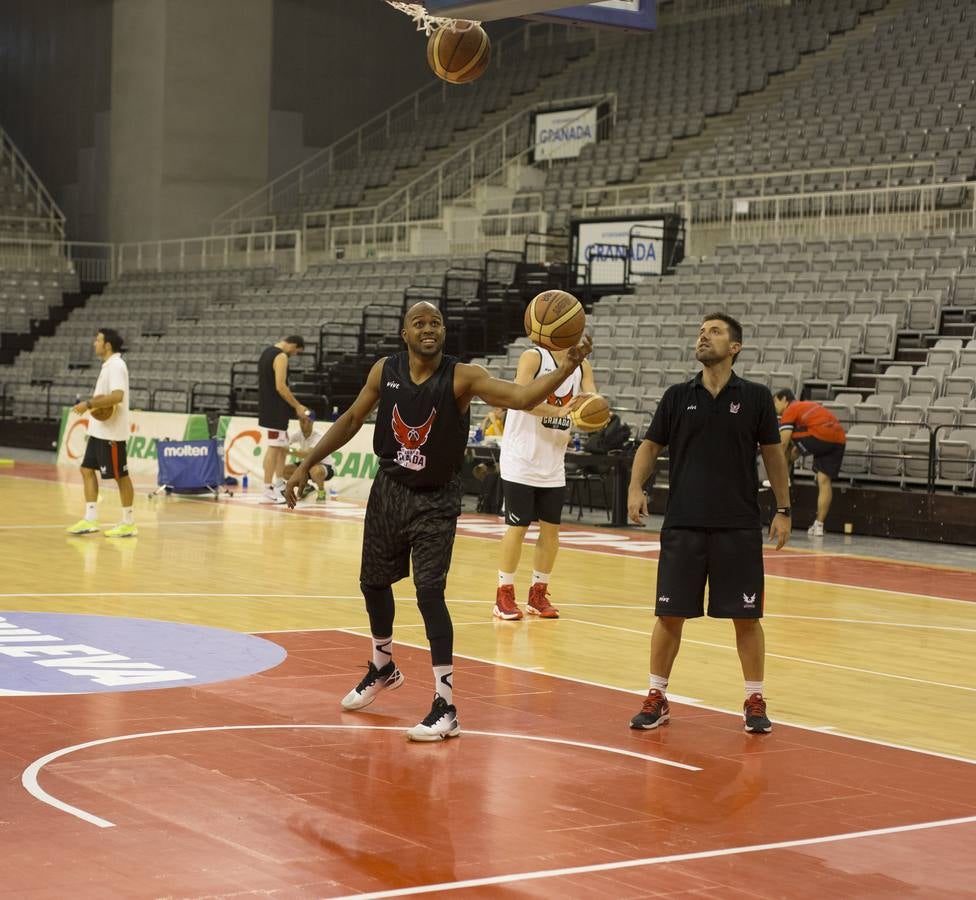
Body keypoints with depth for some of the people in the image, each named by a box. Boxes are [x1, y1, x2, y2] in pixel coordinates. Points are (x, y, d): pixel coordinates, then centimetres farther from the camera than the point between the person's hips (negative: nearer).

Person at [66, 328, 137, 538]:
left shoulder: (116, 366, -16)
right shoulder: (108, 365, 13)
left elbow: (117, 396, -28)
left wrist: (89, 404, -24)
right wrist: (93, 402, 3)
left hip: (111, 433, -10)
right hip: (98, 431, 10)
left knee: (120, 475, -2)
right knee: (87, 470, 9)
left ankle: (128, 523, 6)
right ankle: (90, 520, 12)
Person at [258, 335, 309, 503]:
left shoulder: (267, 352, 15)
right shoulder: (281, 357, -15)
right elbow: (280, 386, -22)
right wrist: (297, 406, -15)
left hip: (267, 406, 10)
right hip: (275, 410, -10)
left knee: (283, 446, 18)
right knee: (273, 448, -7)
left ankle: (279, 484, 22)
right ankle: (269, 490, -6)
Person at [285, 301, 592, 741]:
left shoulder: (462, 377, -18)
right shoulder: (385, 370, -6)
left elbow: (522, 396, -32)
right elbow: (352, 420, 7)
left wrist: (566, 367, -47)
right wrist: (306, 465, 8)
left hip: (435, 501, -5)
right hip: (389, 490, 5)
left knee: (429, 593, -15)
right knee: (373, 582, 18)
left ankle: (445, 706, -9)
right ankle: (382, 668, 45)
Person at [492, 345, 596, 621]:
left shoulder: (582, 366, 6)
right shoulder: (533, 357, -11)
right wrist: (558, 411, -37)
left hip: (553, 465, 6)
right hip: (522, 461, -6)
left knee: (551, 529, 8)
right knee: (518, 527, -2)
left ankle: (538, 594, 20)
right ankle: (504, 596, 7)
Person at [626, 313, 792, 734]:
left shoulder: (755, 397, 2)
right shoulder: (678, 396, 5)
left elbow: (773, 454, 6)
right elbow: (650, 446, 10)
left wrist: (783, 510, 3)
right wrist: (636, 487, -7)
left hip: (739, 526, -1)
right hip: (682, 525, 1)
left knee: (746, 617, 3)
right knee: (669, 614, 3)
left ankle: (755, 701, 16)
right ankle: (657, 699, 15)